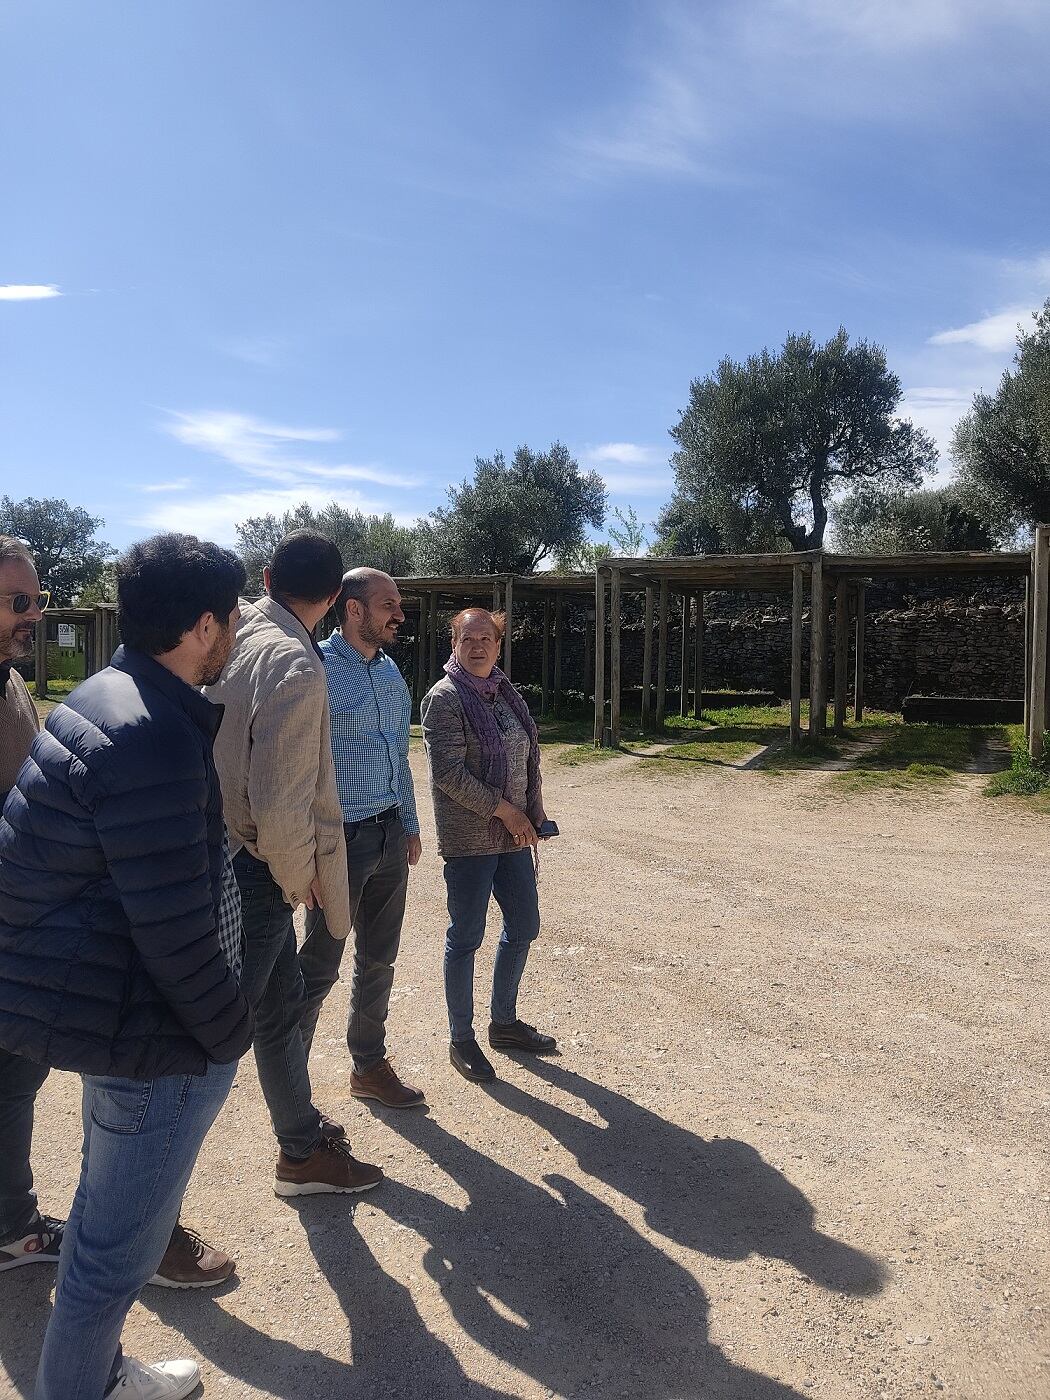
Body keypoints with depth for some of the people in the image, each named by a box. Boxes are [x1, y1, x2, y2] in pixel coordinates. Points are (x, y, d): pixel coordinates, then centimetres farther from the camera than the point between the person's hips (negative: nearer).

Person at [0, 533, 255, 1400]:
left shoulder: (109, 697, 5)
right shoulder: (154, 739, -27)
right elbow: (176, 932, -27)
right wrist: (230, 1036, -11)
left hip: (96, 997, 11)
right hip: (146, 1029, -11)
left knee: (110, 1215, 28)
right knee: (122, 1240, 12)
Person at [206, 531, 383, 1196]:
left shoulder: (235, 635, 2)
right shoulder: (297, 666, -22)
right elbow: (279, 803, -24)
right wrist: (298, 878, -8)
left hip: (214, 855, 9)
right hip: (253, 870, -9)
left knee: (283, 995, 22)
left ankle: (304, 1141, 41)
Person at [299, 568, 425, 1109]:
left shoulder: (391, 670, 10)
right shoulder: (316, 669, -14)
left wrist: (409, 824, 18)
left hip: (390, 836, 7)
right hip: (340, 838, -7)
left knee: (378, 960, 17)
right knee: (320, 967, 3)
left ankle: (369, 1067, 34)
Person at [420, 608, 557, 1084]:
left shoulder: (505, 692, 10)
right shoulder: (445, 697, -12)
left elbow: (529, 755, 16)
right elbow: (448, 772, -18)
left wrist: (534, 810, 4)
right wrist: (504, 809, -16)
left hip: (513, 832, 8)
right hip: (468, 836, -7)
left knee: (523, 927, 15)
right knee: (466, 938, 3)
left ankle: (504, 1022, 34)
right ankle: (461, 1039, 19)